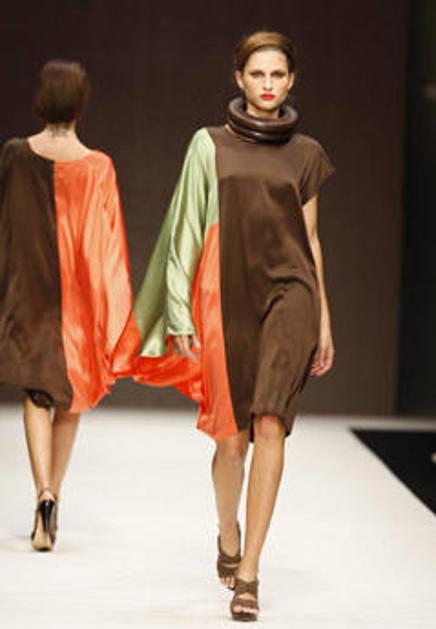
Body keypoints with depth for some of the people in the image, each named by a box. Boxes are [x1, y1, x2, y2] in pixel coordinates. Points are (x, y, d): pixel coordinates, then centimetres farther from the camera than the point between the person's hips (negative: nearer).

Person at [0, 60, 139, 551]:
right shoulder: (97, 167, -10)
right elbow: (107, 244, -9)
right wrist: (113, 318, -3)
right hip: (77, 295, 0)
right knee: (70, 395, 14)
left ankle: (44, 494, -17)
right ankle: (51, 501, 20)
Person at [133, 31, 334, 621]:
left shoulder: (306, 153, 9)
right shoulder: (210, 145, 5)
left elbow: (310, 237, 13)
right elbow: (188, 231, 3)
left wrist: (324, 319, 11)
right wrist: (181, 312, -3)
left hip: (288, 293, 0)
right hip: (228, 298, 0)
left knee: (270, 425, -16)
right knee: (232, 435, 5)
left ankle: (248, 574, -14)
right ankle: (228, 538, 35)